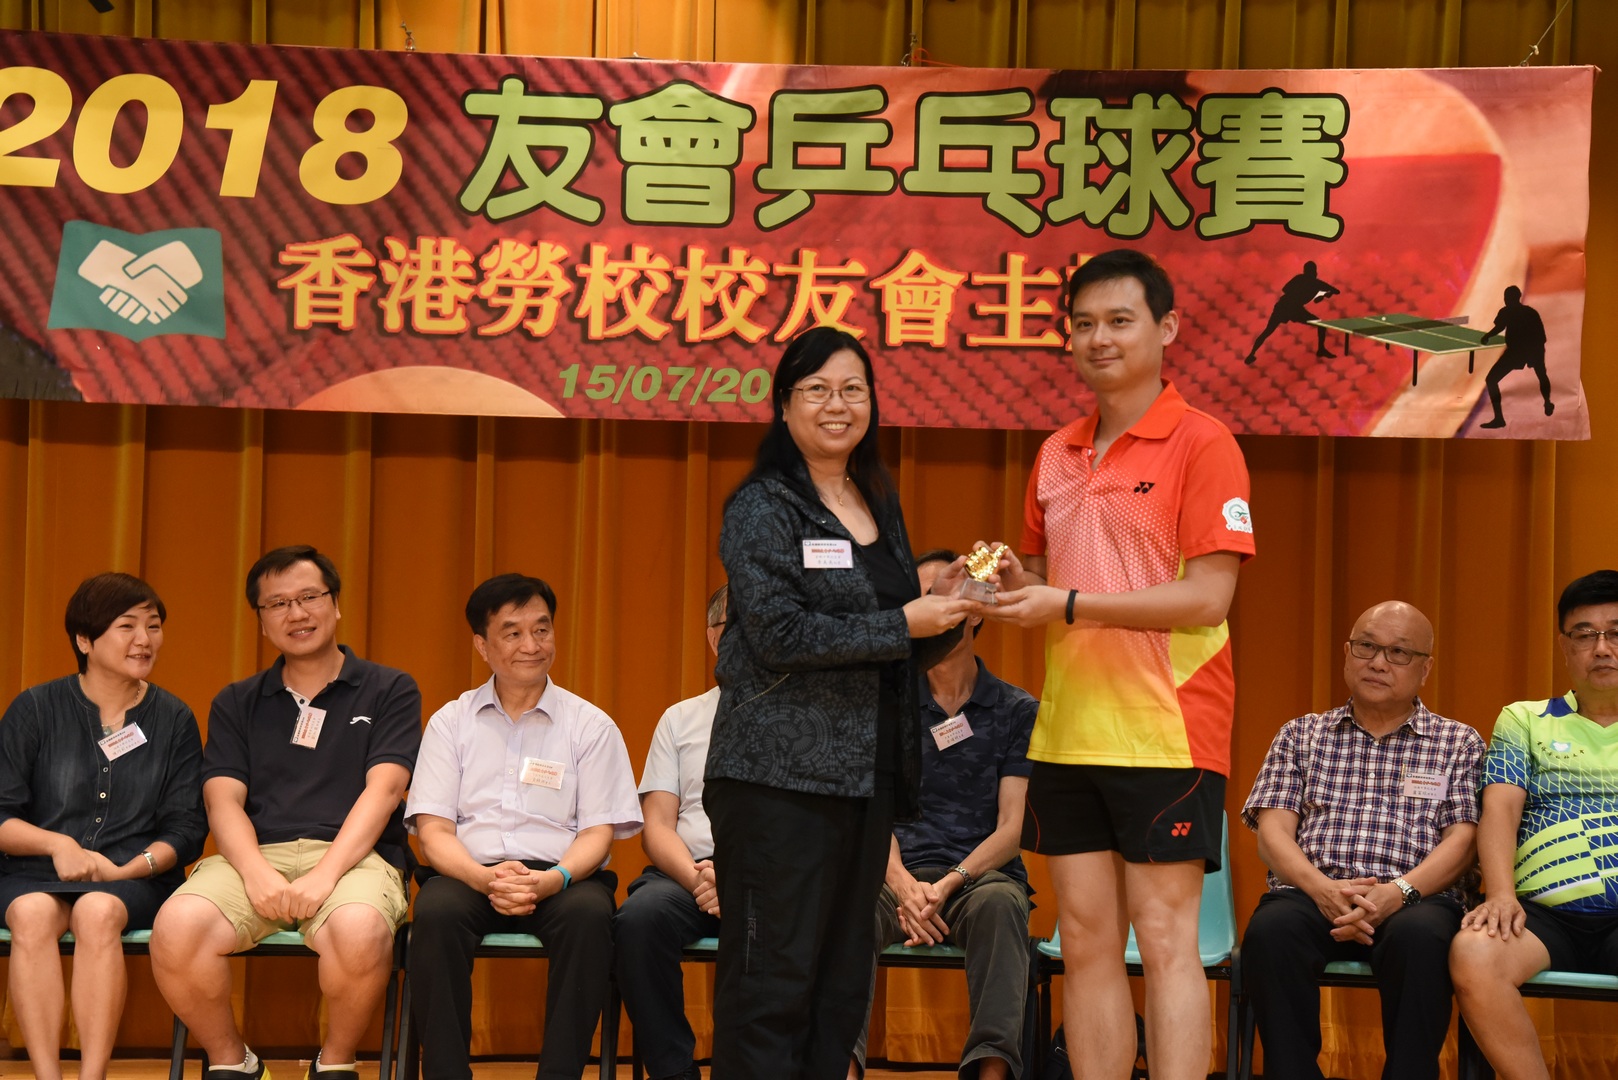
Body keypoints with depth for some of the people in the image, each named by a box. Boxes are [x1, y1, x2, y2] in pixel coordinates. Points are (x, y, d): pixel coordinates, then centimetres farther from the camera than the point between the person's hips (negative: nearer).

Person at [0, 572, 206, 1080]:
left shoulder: (174, 719, 9)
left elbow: (186, 829, 6)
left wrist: (126, 869, -11)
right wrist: (59, 844, -15)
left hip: (135, 876, 0)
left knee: (98, 911, -34)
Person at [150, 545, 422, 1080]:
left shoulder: (389, 691, 12)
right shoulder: (237, 704, 21)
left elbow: (383, 790, -1)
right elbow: (223, 800, 8)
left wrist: (325, 874, -17)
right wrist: (255, 872, -14)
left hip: (352, 855, -2)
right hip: (258, 853, 2)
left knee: (359, 928, -39)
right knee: (176, 927, -30)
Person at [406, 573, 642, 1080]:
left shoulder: (591, 726, 9)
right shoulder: (450, 723, 12)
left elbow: (598, 831, 3)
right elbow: (433, 830, 4)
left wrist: (552, 880, -19)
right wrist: (486, 878, -17)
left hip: (559, 876, 0)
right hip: (471, 873, 1)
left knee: (590, 914, -34)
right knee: (435, 912, -33)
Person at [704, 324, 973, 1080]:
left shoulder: (881, 508, 17)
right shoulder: (763, 507, -5)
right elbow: (781, 634, -16)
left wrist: (944, 607, 2)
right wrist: (903, 624, -15)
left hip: (868, 772, 7)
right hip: (782, 771, -7)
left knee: (843, 982, 10)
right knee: (772, 980, -5)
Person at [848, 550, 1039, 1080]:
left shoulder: (1018, 711, 8)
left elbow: (1013, 827, 1)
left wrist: (951, 882, -17)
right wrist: (903, 885, -15)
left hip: (982, 874, -1)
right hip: (901, 873, 1)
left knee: (999, 902, -38)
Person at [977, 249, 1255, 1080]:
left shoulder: (1201, 443, -6)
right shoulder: (1056, 455, 14)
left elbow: (1207, 597, -14)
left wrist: (1070, 604, -17)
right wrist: (1013, 586, -1)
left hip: (1166, 729, -6)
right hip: (1068, 728, 6)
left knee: (1164, 941, -5)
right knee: (1086, 942, 7)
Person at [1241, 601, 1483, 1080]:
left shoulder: (1459, 743, 17)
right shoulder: (1301, 735, 21)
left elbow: (1462, 840, 5)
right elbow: (1273, 830, 8)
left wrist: (1397, 892, -15)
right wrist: (1321, 887, -13)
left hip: (1413, 898, -1)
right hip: (1311, 893, 1)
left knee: (1419, 936, -38)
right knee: (1271, 929, -35)